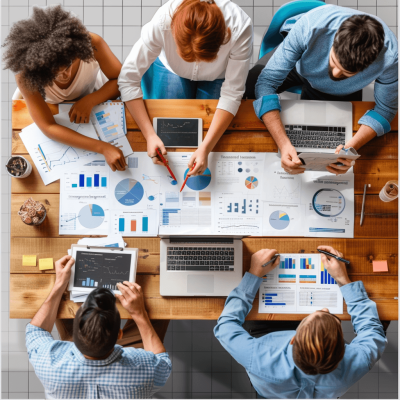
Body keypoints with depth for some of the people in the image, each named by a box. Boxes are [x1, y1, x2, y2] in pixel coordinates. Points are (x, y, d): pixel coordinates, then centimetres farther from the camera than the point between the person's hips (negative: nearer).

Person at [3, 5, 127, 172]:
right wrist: (103, 147, -51)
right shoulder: (26, 75, -40)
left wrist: (89, 101, -41)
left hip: (93, 99, 2)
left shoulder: (92, 43, -38)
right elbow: (48, 127, -42)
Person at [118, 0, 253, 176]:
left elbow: (231, 95, -32)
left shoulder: (240, 29, -39)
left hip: (218, 76, 0)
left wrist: (205, 148, -40)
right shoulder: (162, 22, -39)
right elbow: (128, 79, -31)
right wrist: (150, 135, -38)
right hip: (171, 68, 0)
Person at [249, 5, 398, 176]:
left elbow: (385, 108, -22)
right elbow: (266, 82, -41)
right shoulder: (310, 26, -44)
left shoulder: (389, 58, -39)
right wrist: (283, 143, -53)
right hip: (295, 65, 0)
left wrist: (352, 146, -42)